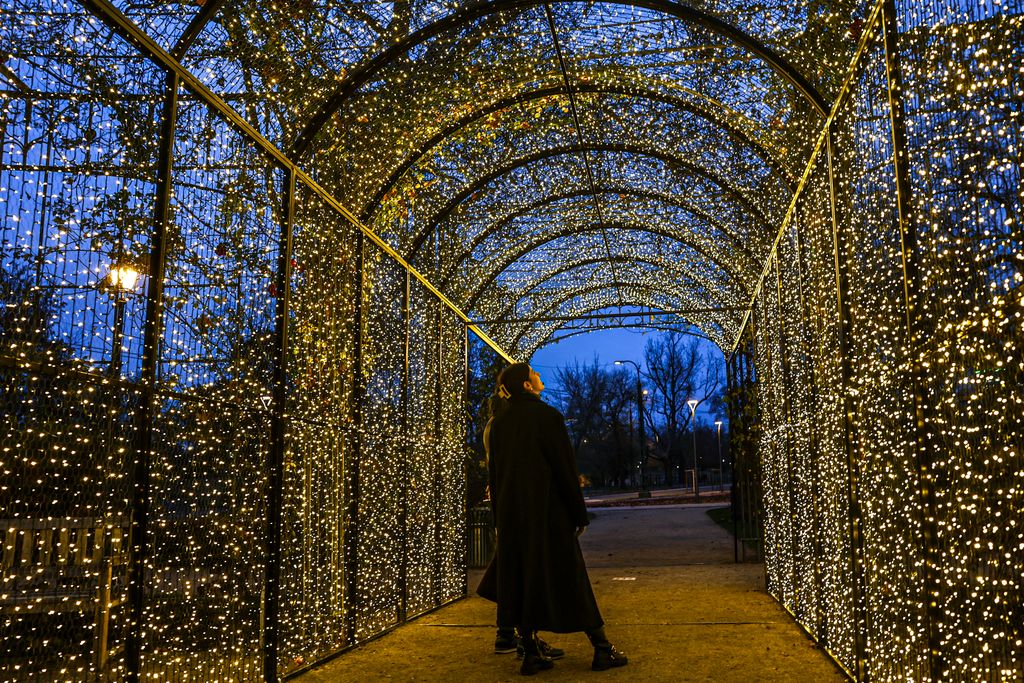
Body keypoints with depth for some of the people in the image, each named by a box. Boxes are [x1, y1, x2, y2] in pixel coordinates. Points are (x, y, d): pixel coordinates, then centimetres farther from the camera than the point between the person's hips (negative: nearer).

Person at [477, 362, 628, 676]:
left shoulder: (498, 422, 7)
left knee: (519, 579, 9)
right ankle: (602, 650, 11)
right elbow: (566, 468, -12)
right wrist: (580, 514, -5)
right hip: (548, 511, -5)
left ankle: (531, 654, 11)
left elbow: (493, 474, 10)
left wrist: (500, 519, 17)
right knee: (567, 577, 3)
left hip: (511, 514, 5)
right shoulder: (547, 416, -11)